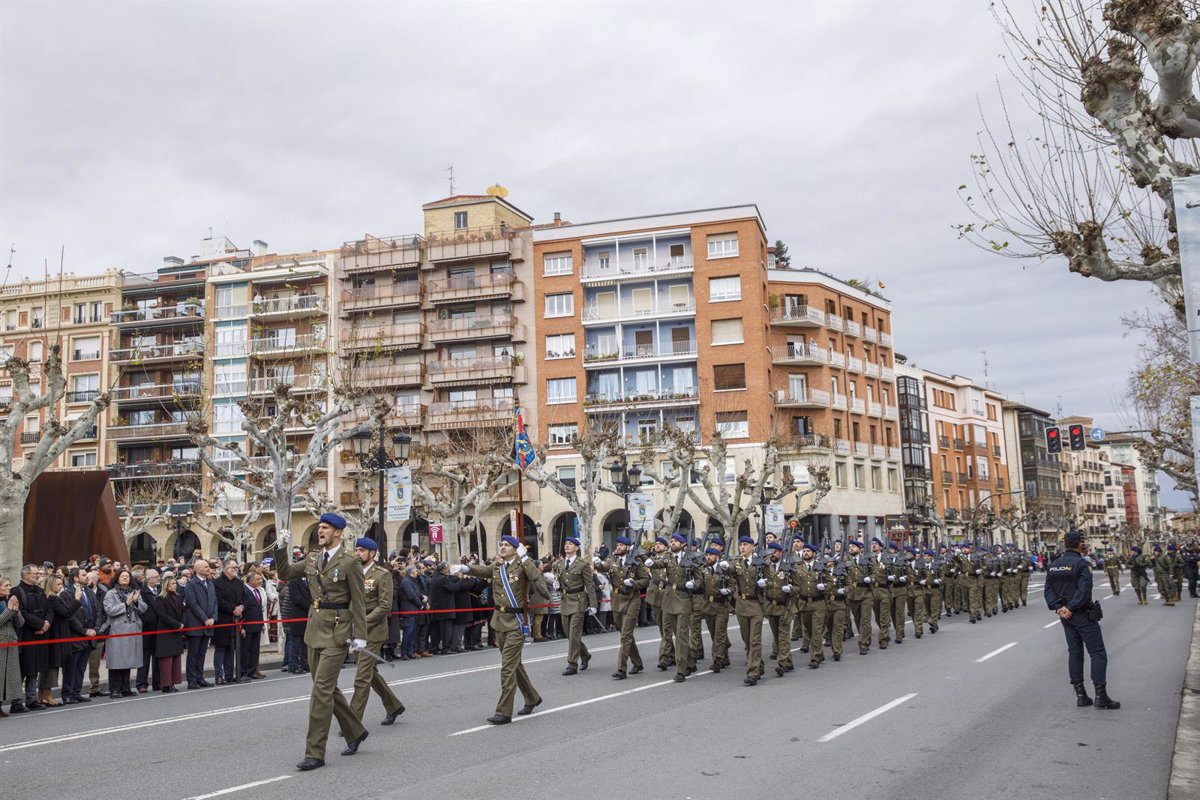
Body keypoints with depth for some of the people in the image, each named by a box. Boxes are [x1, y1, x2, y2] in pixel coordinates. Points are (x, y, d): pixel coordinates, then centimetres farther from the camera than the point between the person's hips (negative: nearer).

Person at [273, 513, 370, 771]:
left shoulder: (349, 563, -10)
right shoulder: (312, 558, 10)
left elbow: (358, 602, -10)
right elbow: (285, 573, 18)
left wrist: (360, 635, -12)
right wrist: (281, 549, 3)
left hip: (337, 631, -8)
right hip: (315, 628, 8)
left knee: (322, 689, -10)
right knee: (327, 688, 15)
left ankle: (315, 754, -4)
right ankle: (355, 732, 33)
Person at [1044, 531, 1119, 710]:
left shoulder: (1053, 565, 6)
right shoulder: (1082, 564, -14)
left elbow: (1048, 590, 1)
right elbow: (1084, 590, -22)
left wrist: (1058, 608, -6)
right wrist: (1070, 608, -17)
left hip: (1065, 615, 7)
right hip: (1083, 615, -7)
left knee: (1074, 652, 12)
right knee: (1098, 653, -1)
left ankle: (1080, 695, 13)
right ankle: (1101, 696, -5)